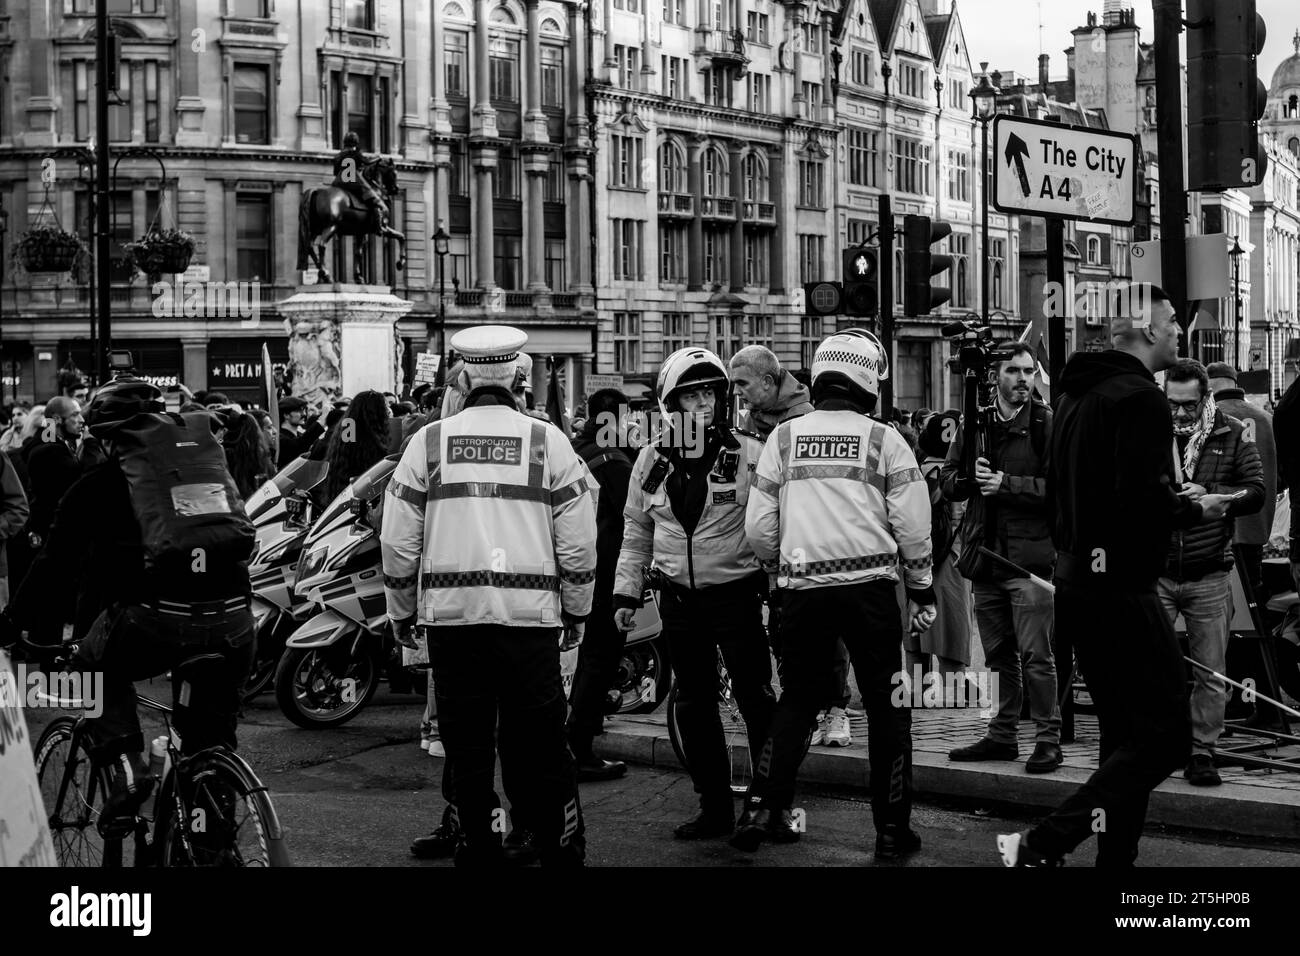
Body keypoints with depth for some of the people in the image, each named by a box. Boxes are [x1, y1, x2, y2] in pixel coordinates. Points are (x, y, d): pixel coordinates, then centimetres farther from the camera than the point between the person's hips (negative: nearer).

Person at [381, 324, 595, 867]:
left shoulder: (429, 441, 4)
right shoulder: (547, 441, 3)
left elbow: (398, 541, 5)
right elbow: (577, 542, 3)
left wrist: (401, 611, 16)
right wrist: (577, 611, 15)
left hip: (450, 616, 1)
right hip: (531, 616, 0)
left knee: (466, 745, 8)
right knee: (539, 744, 5)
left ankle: (478, 852, 13)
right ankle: (561, 849, 8)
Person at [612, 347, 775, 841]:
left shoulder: (747, 454, -7)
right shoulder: (652, 461, 5)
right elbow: (636, 532, 14)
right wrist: (626, 592, 12)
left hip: (736, 592, -4)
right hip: (679, 599, 4)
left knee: (754, 697, -2)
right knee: (694, 704, 9)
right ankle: (715, 806, 18)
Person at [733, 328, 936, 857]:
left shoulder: (784, 438, 5)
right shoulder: (883, 439, -1)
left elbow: (759, 527, 5)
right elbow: (912, 526, -3)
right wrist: (922, 591, 9)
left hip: (803, 590, 2)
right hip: (870, 589, -2)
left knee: (796, 700, 16)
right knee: (886, 708, 8)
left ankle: (760, 811, 10)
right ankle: (892, 829, 12)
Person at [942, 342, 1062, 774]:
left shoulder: (1047, 424, -2)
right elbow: (948, 485, 12)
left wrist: (1006, 484, -16)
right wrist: (971, 476, -8)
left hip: (1030, 553, -5)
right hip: (984, 553, 5)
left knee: (1035, 653, -8)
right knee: (999, 654, 13)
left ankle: (1048, 739, -2)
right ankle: (1002, 735, 22)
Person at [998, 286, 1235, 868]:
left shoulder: (1077, 396, 15)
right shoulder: (1140, 396, -14)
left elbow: (1056, 496, 19)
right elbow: (1142, 501, -23)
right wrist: (1196, 510, -6)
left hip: (1076, 585, 10)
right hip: (1123, 591, -10)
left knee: (1125, 737, 17)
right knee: (1164, 737, -7)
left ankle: (1116, 857, 20)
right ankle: (1042, 845, -11)